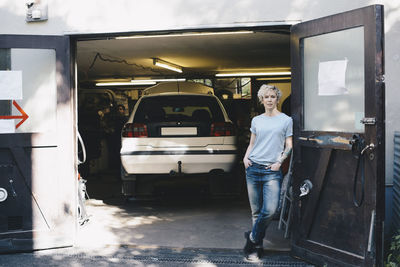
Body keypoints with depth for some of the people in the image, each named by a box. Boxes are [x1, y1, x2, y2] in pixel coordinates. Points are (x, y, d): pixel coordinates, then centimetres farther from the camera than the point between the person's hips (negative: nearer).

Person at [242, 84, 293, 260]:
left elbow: (289, 146, 6)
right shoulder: (256, 120, 13)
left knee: (270, 209, -15)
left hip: (272, 171, -2)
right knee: (256, 210, 4)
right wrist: (245, 157, 3)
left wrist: (279, 161, -8)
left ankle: (252, 238, 4)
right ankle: (257, 246, 14)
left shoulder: (286, 120, 6)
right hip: (253, 168, 2)